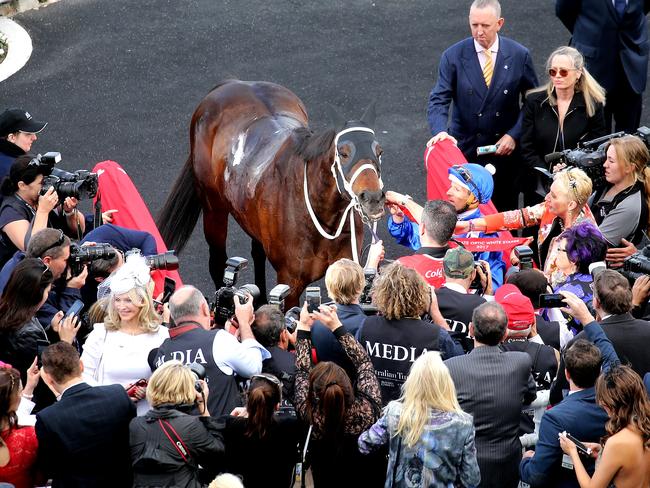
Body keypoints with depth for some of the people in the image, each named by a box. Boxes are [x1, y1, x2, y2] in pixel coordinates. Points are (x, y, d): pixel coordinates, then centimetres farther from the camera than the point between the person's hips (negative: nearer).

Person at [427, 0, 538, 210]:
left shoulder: (519, 55, -4)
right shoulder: (453, 56, -7)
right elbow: (438, 101, -10)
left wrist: (514, 135, -10)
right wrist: (440, 131, -30)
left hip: (504, 148, 0)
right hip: (465, 147, 0)